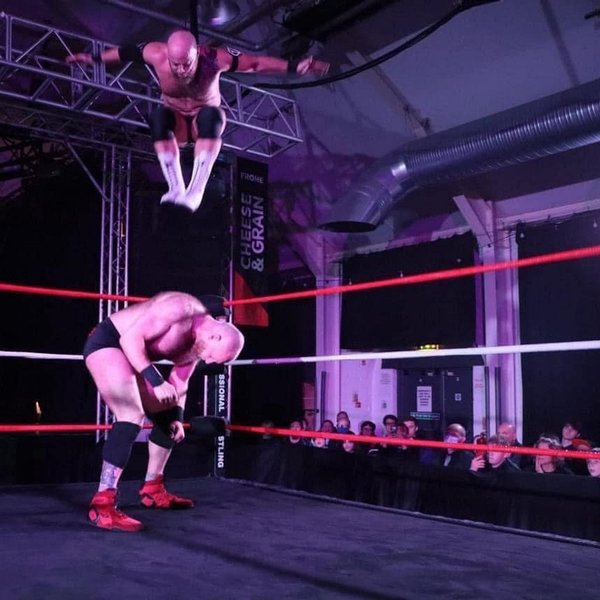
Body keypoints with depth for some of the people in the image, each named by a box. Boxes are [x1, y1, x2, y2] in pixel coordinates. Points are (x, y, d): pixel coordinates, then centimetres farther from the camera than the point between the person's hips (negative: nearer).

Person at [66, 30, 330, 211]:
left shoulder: (214, 58, -26)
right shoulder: (157, 54, -21)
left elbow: (256, 62, -25)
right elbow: (126, 52, -3)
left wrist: (293, 67, -33)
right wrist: (94, 58, 9)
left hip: (203, 120, -1)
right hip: (176, 121, 2)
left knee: (212, 115, -39)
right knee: (158, 117, -35)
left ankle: (196, 190, -44)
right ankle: (176, 188, -36)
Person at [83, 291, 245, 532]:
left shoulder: (197, 345, 1)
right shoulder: (182, 308, -27)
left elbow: (179, 381, 12)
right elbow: (131, 338, -29)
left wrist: (176, 417, 1)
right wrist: (156, 381, -31)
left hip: (131, 355, 10)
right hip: (107, 343, -10)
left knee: (166, 416, 13)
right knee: (133, 415, -24)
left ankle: (152, 490, 24)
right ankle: (102, 504, -24)